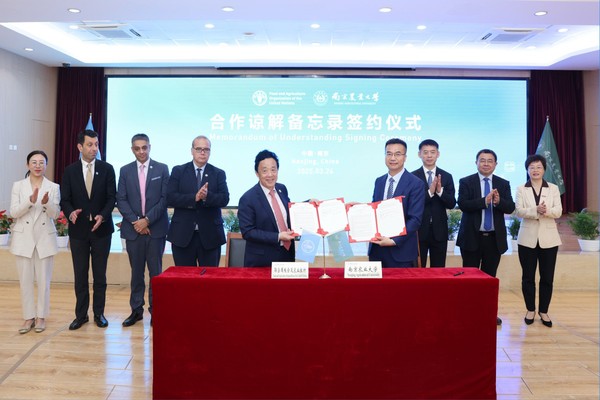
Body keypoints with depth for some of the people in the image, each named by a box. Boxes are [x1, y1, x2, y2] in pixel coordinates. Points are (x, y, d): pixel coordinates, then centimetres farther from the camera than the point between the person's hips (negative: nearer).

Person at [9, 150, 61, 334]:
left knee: (43, 280, 5)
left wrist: (46, 203, -25)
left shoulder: (53, 187, 0)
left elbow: (55, 214, -5)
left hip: (45, 238, -1)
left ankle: (41, 316, 17)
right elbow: (13, 212, -6)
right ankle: (29, 317, 17)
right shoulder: (18, 186, 2)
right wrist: (30, 201, -22)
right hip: (24, 238, 1)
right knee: (25, 280, 6)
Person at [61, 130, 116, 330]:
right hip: (78, 229, 1)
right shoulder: (70, 170, 3)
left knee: (100, 274, 7)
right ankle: (81, 314, 18)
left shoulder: (107, 169, 0)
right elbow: (65, 199, 1)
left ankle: (99, 313, 18)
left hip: (101, 228, -1)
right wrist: (71, 212, -20)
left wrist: (102, 215, -20)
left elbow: (111, 197, -3)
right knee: (80, 275, 7)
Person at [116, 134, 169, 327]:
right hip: (133, 229, 2)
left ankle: (155, 310, 11)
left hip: (156, 228, -2)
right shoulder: (125, 171, 8)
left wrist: (147, 220, -11)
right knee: (136, 272, 8)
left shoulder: (162, 169, 3)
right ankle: (136, 310, 18)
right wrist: (136, 221, -9)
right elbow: (121, 200, 3)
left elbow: (165, 198, -4)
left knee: (155, 271, 2)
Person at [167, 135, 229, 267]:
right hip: (182, 235, 0)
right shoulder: (178, 171, 5)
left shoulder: (219, 174, 7)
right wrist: (194, 198, -19)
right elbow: (170, 198, -5)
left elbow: (224, 199, -5)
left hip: (210, 235, 0)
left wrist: (207, 196, -25)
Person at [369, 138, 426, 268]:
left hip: (401, 250, -5)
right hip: (377, 246, 5)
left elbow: (415, 220, -14)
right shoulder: (379, 181, 10)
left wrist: (394, 241, -21)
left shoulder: (416, 184, -9)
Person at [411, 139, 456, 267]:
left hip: (439, 229, 2)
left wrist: (440, 191, -18)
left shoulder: (446, 177, 4)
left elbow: (451, 204, 0)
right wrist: (429, 192, -22)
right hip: (419, 229, -2)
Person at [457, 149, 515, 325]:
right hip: (472, 237, -3)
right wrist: (484, 201, -27)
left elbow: (510, 208, -2)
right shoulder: (466, 182, -1)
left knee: (490, 277, 11)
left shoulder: (503, 184, 7)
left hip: (494, 238, 3)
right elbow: (462, 204, -15)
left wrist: (498, 202, -22)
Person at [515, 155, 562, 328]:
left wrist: (546, 210, -26)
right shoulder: (521, 189, 4)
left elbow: (558, 211, -5)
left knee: (547, 278, 5)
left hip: (548, 238, 1)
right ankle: (530, 310, 20)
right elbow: (518, 211, -9)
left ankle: (544, 311, 18)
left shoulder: (553, 188, 6)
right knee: (528, 277, 5)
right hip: (528, 238, 0)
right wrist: (536, 210, -27)